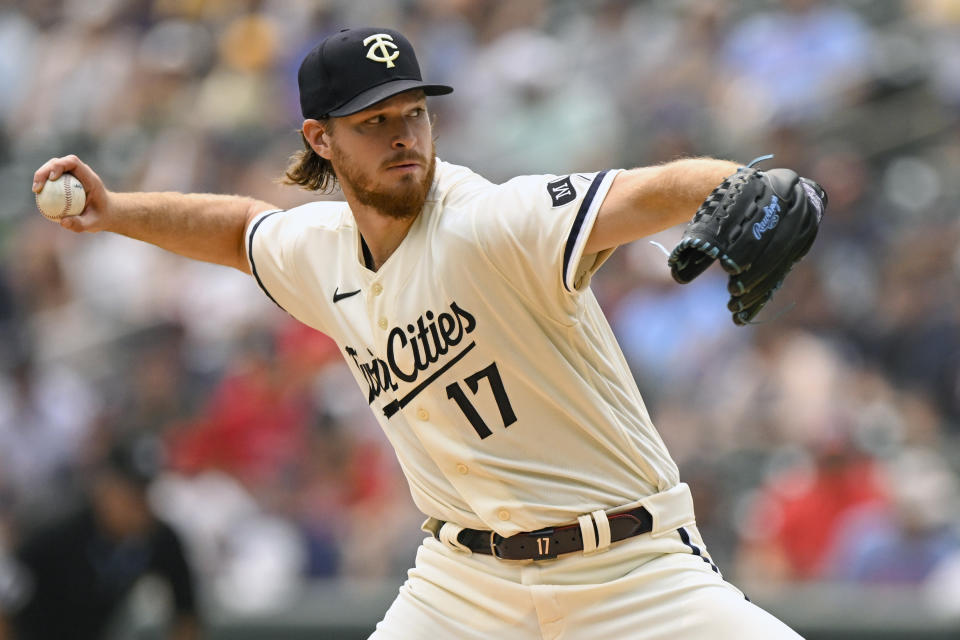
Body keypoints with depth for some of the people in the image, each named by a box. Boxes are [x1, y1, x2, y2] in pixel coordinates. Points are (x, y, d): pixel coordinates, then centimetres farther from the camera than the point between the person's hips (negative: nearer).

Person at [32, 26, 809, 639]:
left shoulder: (497, 223, -20)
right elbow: (242, 227, 28)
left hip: (633, 568, -5)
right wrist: (114, 211, 18)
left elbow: (658, 191, -38)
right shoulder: (317, 253, 2)